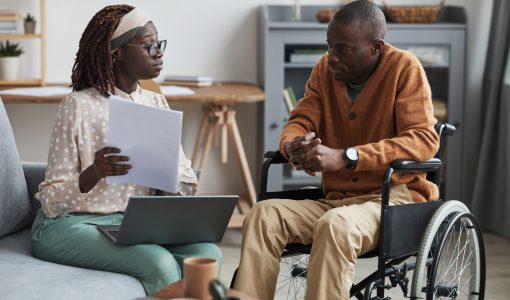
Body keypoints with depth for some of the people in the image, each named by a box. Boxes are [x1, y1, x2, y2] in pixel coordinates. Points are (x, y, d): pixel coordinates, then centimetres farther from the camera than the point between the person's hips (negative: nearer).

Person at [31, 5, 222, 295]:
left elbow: (187, 182, 2)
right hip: (72, 224, -5)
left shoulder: (157, 104, 8)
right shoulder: (79, 105, -12)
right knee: (161, 264, -30)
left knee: (207, 254, -21)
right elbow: (52, 201, -14)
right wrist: (94, 173, -33)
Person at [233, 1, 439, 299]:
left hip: (394, 196, -5)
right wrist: (293, 146, -19)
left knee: (335, 225, -37)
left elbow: (425, 139, -18)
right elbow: (299, 122, 10)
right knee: (264, 214, -21)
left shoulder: (404, 68, -9)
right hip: (337, 197, 5)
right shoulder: (325, 69, 6)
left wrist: (344, 157, -28)